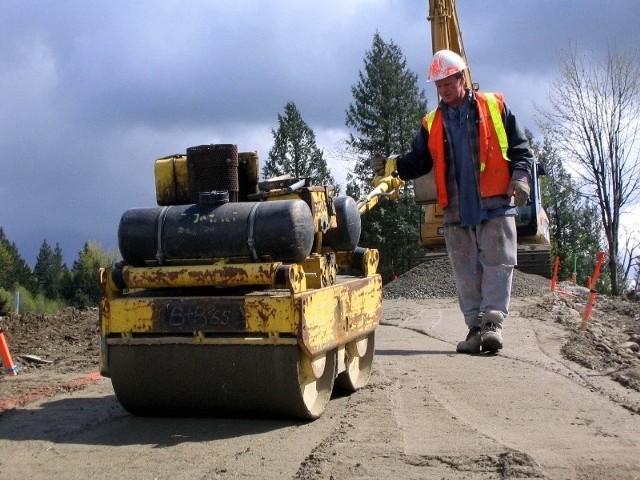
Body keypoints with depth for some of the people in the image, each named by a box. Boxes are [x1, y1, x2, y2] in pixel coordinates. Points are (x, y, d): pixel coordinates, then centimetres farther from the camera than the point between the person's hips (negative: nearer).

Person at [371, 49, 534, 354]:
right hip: (456, 212, 3)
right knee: (466, 271, 4)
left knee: (497, 263, -8)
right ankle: (475, 326, 10)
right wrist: (394, 166, -7)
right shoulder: (431, 123, 16)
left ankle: (493, 321, -7)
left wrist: (520, 177, -8)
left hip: (496, 206, -3)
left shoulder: (495, 107, 7)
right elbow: (419, 161, 12)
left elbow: (520, 148, 7)